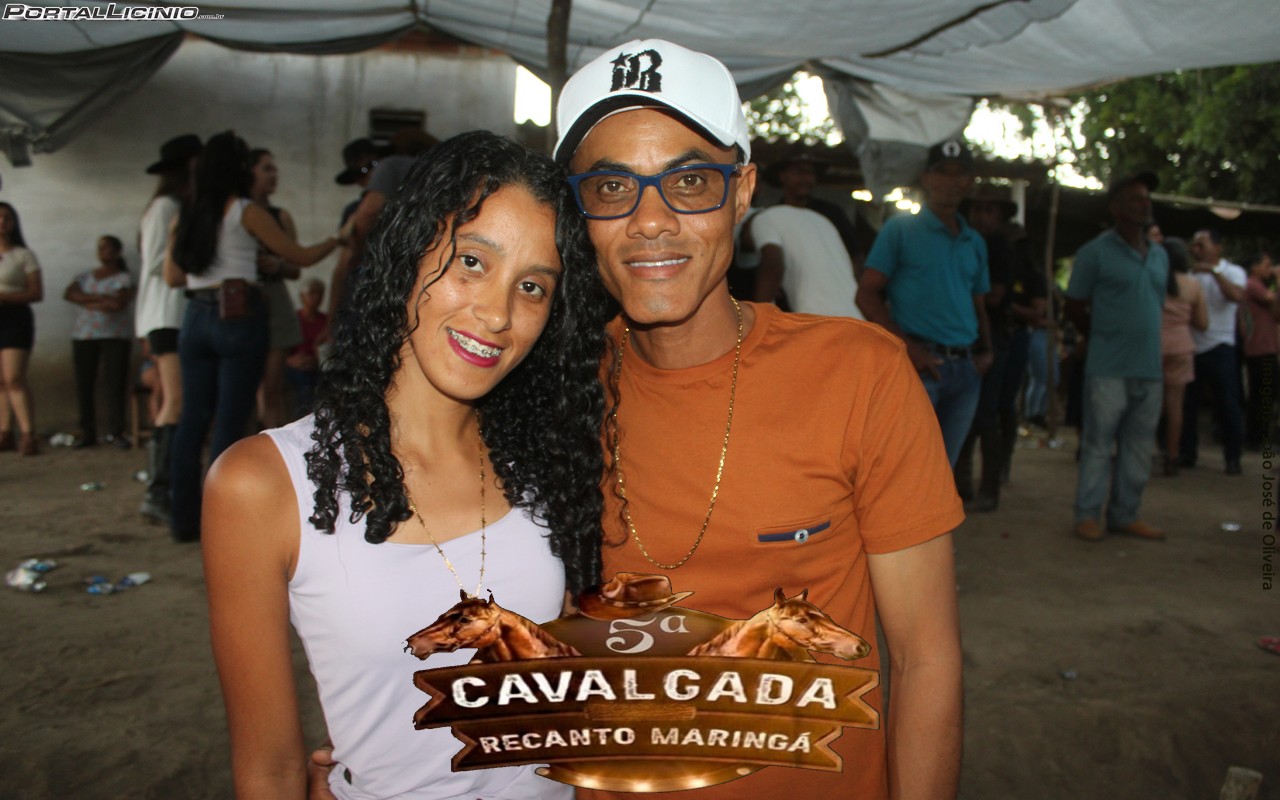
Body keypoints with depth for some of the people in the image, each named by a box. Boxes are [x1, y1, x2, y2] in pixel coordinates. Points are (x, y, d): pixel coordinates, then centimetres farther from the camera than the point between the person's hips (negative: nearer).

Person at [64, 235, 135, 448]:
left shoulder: (124, 278, 4)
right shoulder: (85, 277, 19)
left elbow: (118, 303, -12)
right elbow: (69, 294, 2)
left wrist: (87, 302, -3)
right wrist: (100, 298, -9)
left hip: (116, 336, -4)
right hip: (84, 335, 4)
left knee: (115, 383, -7)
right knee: (84, 384, 0)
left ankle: (116, 432, -2)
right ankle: (87, 432, 5)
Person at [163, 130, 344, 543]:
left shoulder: (187, 215, 13)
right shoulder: (247, 212, -4)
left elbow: (172, 276, 16)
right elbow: (302, 257, 1)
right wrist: (338, 239, 18)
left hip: (197, 318, 6)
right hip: (238, 318, -6)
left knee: (193, 418, 10)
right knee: (229, 423, -3)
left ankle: (184, 519, 16)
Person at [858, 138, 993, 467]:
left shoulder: (975, 243, 19)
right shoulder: (901, 229, 1)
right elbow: (867, 295, -5)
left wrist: (985, 351, 4)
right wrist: (907, 347, -14)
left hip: (966, 368, 6)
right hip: (920, 364, -6)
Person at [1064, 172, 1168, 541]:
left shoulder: (1160, 255, 15)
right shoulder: (1095, 252, -3)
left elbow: (1158, 304, 23)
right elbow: (1075, 307, 0)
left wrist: (1143, 342, 11)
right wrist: (1103, 340, 8)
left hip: (1149, 369, 6)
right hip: (1108, 370, -6)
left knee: (1138, 448, 10)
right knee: (1098, 444, -2)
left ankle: (1125, 515, 20)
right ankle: (1087, 515, 7)